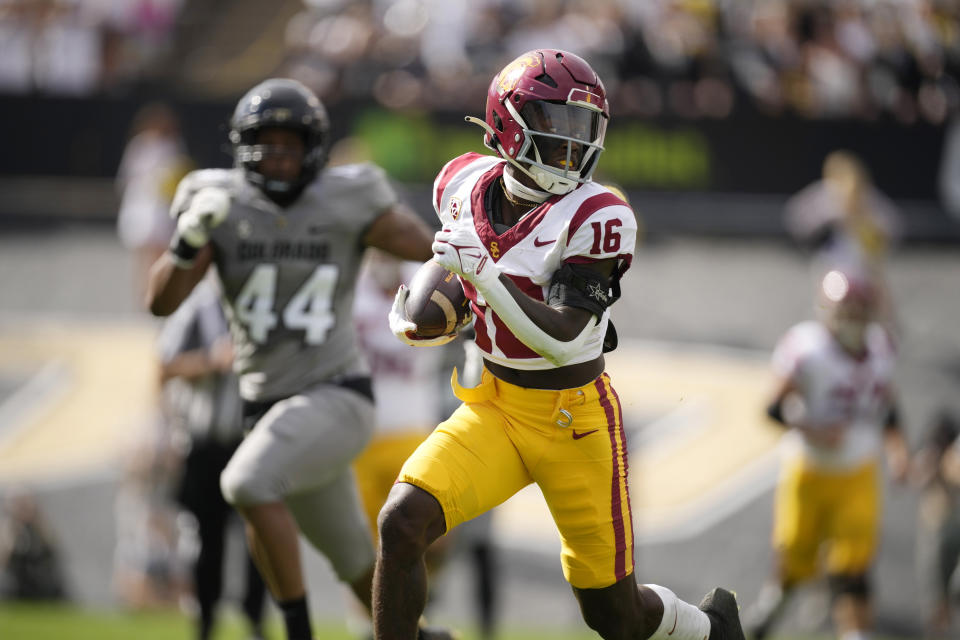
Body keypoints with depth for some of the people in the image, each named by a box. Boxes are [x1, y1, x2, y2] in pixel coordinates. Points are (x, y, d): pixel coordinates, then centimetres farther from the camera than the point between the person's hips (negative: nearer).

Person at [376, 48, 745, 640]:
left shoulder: (594, 218, -19)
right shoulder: (465, 184, -3)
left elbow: (562, 339, -27)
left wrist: (482, 272, -36)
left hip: (574, 420, -4)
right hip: (491, 409, 4)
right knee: (402, 523, -23)